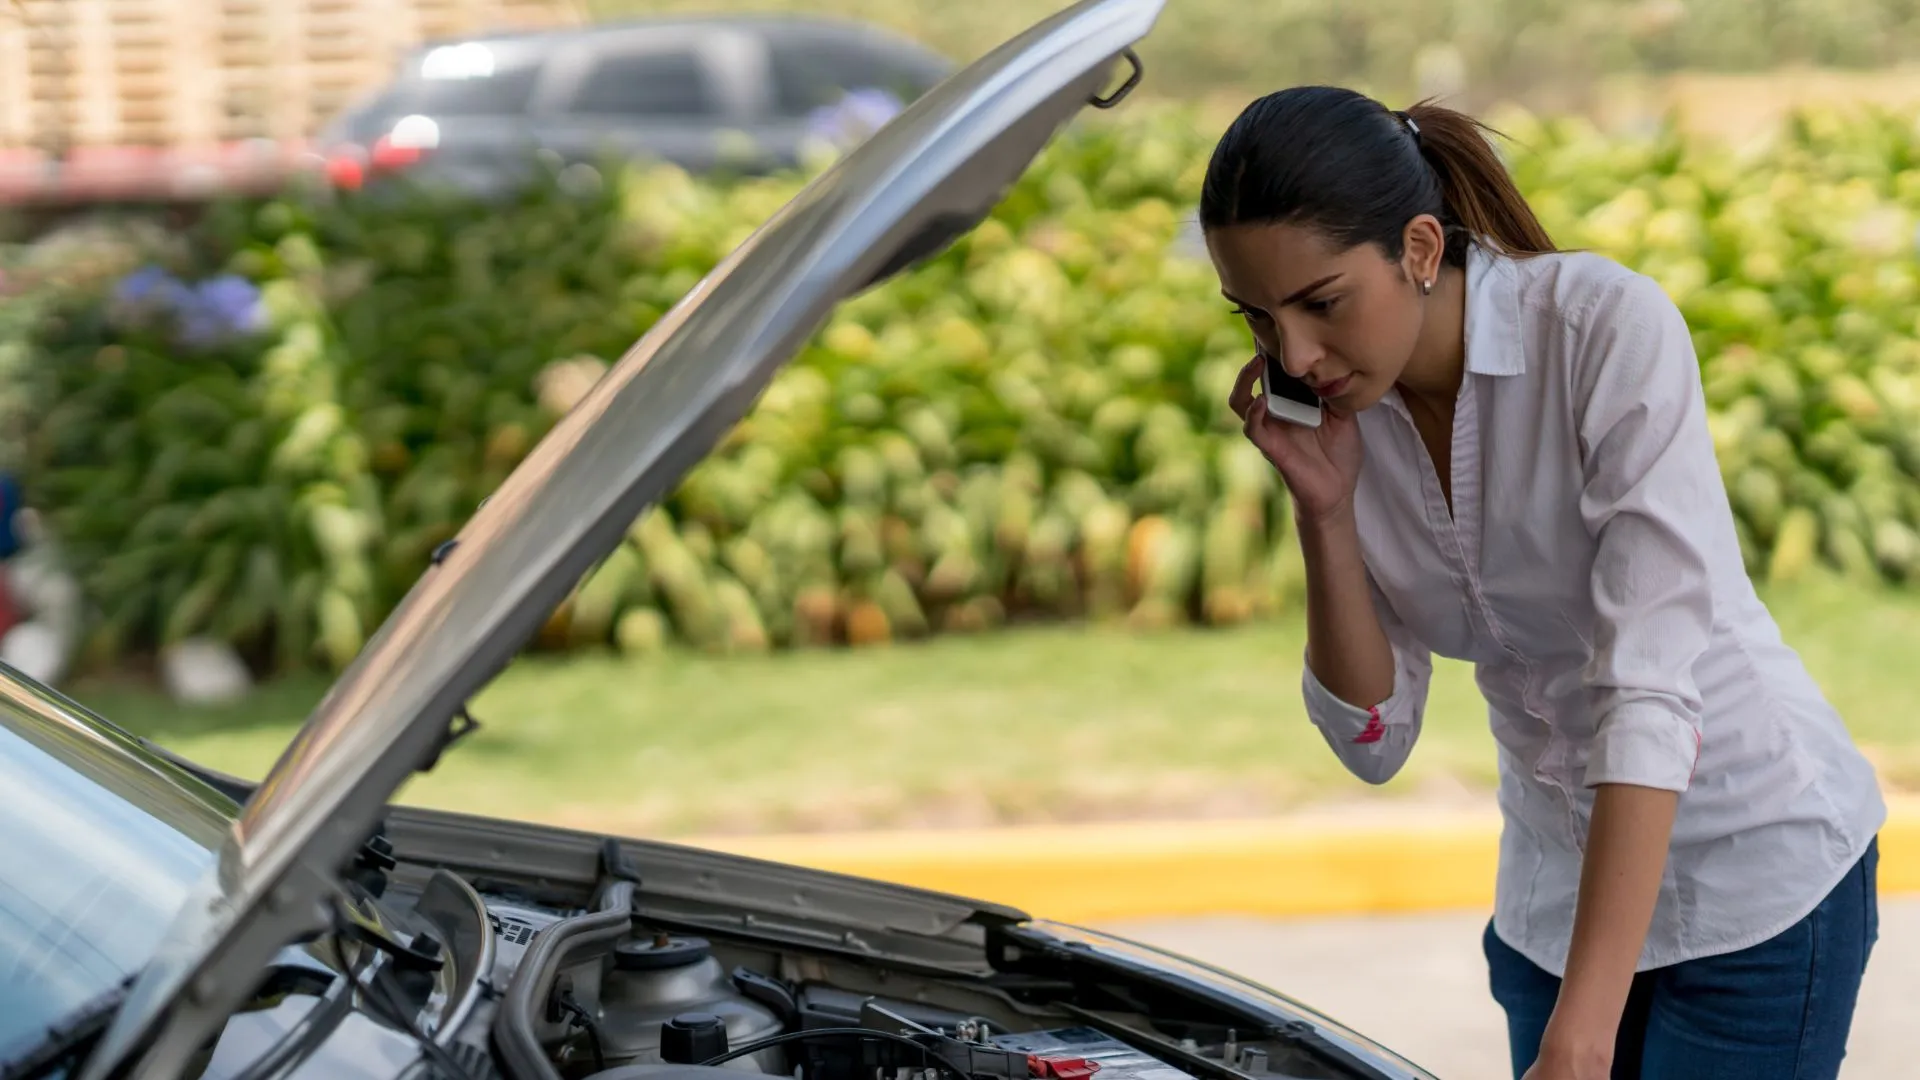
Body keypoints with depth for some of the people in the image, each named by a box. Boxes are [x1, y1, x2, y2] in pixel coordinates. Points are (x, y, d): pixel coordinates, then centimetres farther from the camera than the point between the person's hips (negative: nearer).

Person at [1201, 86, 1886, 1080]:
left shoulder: (1612, 329, -24)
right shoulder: (1332, 410, -7)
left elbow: (1651, 689, -31)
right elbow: (1373, 741, -2)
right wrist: (1323, 512, -18)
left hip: (1757, 867, -5)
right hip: (1556, 881, 5)